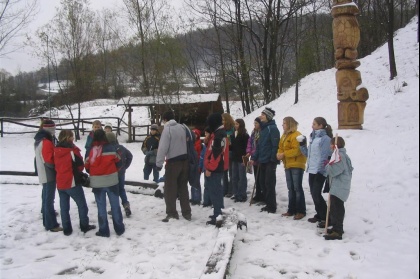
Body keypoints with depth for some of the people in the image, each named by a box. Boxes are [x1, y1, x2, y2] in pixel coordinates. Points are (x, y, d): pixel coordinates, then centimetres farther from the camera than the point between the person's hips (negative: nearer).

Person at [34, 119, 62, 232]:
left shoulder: (39, 140, 12)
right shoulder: (47, 142, -20)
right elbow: (49, 160, -23)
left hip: (43, 174, 10)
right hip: (49, 174, -10)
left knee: (46, 197, 16)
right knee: (49, 199, -6)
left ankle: (47, 221, 25)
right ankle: (52, 225, -2)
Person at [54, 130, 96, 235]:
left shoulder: (56, 151, 3)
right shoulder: (72, 151, -15)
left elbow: (56, 166, 12)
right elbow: (80, 166, -7)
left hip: (60, 183, 6)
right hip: (72, 182, -6)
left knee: (64, 207, 11)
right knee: (82, 205, 10)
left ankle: (66, 229, 16)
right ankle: (84, 226, 17)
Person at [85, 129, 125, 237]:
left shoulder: (91, 150, -3)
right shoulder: (110, 148, -5)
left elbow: (87, 166, 2)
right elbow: (118, 163, 1)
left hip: (97, 183, 1)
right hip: (111, 181, 0)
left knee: (101, 206, 8)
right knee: (115, 205, 10)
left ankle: (103, 230, 12)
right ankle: (119, 228, 17)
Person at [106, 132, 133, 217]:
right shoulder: (121, 148, 0)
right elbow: (130, 156, 9)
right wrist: (125, 166, 10)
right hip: (121, 172, 5)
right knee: (121, 189, 17)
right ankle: (126, 204, 0)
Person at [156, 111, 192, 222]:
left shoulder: (167, 129, -10)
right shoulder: (182, 127, 8)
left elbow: (163, 147, -16)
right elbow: (188, 143, 11)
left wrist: (159, 163, -14)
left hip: (173, 162, -6)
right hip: (184, 160, 6)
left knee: (170, 188, 3)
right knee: (183, 187, 13)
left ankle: (172, 213, 2)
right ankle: (187, 212, 16)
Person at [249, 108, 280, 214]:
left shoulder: (272, 128, -11)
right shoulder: (263, 128, 14)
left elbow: (275, 145, -17)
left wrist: (273, 159, -20)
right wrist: (254, 158, 12)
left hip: (270, 161, -8)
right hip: (263, 160, 9)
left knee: (269, 183, -3)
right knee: (262, 182, 11)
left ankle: (272, 207, 6)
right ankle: (269, 204, 22)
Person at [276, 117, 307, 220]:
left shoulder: (296, 135, -13)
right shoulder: (284, 136, 16)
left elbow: (297, 150, -22)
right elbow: (281, 148, 17)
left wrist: (284, 154, -20)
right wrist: (279, 154, -5)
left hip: (297, 165, -9)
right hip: (288, 165, 9)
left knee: (297, 188, -6)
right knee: (290, 188, 13)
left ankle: (301, 211, 1)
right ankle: (291, 210, 21)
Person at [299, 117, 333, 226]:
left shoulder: (325, 138, -11)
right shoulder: (313, 137, 15)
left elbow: (324, 157, -15)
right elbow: (308, 154, 18)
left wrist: (320, 171, -18)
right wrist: (302, 145, 5)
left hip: (319, 171, -9)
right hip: (312, 170, 9)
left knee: (316, 194, -9)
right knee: (314, 194, 13)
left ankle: (326, 218, 0)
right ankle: (319, 215, 26)